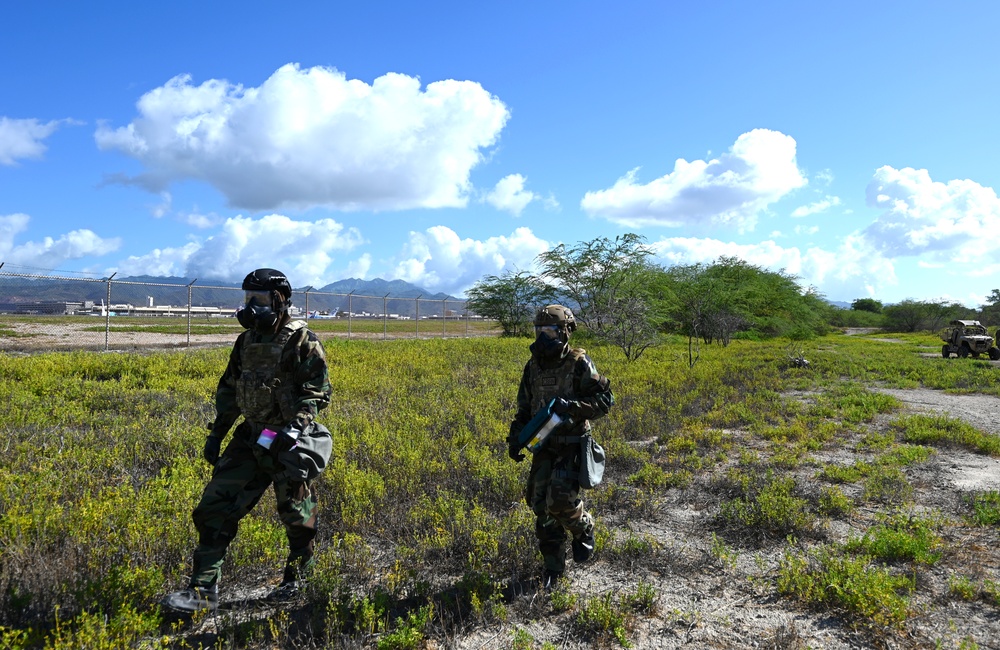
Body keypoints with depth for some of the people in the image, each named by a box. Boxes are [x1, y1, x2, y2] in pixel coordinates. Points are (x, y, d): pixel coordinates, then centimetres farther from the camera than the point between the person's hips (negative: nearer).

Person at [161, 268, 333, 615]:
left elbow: (318, 392, -15)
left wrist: (295, 427, -27)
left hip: (287, 442, -6)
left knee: (296, 514, 7)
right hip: (250, 438, 7)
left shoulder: (301, 342, -10)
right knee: (215, 507, 0)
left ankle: (296, 577, 30)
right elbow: (228, 390, 18)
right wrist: (216, 433, 14)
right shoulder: (246, 341, 11)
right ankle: (202, 589, 6)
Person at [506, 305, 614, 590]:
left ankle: (583, 528, 18)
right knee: (541, 505, 3)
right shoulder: (533, 366, 7)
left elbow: (605, 400, -12)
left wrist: (571, 406, -26)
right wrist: (515, 437, 6)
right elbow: (524, 408, 16)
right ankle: (553, 566, 20)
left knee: (560, 499, -17)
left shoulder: (579, 364, -11)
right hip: (544, 446, 5)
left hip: (572, 446, -5)